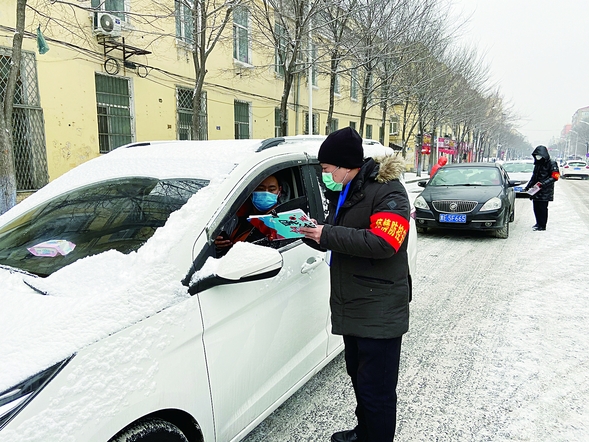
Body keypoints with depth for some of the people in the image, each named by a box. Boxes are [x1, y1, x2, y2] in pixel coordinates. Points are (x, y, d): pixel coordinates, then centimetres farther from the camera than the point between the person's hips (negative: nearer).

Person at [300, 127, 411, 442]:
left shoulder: (387, 191, -15)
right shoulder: (342, 192, 11)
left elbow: (383, 242, -28)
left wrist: (327, 235, -24)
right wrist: (309, 231, -2)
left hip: (379, 312, -9)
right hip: (351, 307, 9)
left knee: (376, 389, 2)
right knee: (358, 376, 25)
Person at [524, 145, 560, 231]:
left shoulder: (551, 164, -6)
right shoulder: (537, 164, 18)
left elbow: (555, 177, -13)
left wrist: (543, 183, -22)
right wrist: (527, 187, 18)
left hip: (545, 192, -7)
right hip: (536, 191, 7)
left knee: (542, 208, -5)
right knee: (536, 208, 9)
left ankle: (542, 226, 1)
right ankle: (538, 223, 24)